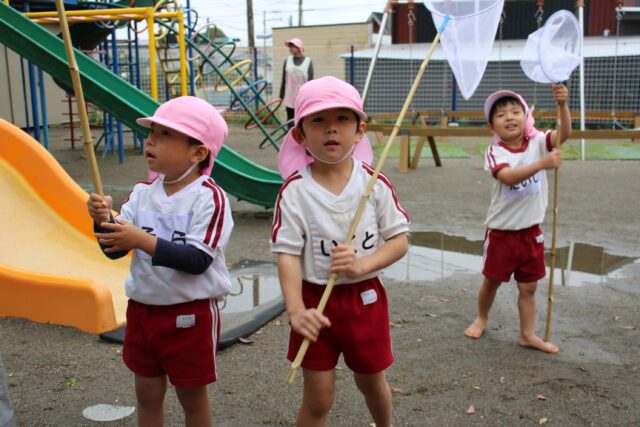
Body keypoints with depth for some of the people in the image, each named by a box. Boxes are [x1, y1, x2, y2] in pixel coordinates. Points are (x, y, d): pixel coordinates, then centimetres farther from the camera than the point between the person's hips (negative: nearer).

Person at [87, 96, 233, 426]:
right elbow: (114, 249, 1)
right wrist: (104, 221, -19)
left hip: (190, 313, -5)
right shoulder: (142, 193, 0)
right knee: (147, 391, 19)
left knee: (192, 395, 13)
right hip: (142, 307, 6)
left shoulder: (209, 198, -18)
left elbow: (198, 260, -26)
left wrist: (143, 240, -30)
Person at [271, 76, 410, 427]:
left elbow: (399, 240, -5)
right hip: (316, 300, -1)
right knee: (318, 399, 6)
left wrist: (362, 265, -22)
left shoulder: (375, 183, -9)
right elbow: (288, 253, -15)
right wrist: (296, 310, -28)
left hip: (365, 297, 2)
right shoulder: (294, 190, -13)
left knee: (371, 382, 22)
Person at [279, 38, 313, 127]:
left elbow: (310, 81, -2)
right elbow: (284, 80, 9)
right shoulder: (288, 60, 7)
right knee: (290, 119, 7)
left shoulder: (308, 61, 0)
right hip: (290, 96, 3)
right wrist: (281, 96, 8)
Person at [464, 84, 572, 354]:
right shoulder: (495, 152, -14)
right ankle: (481, 319, 39)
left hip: (531, 230, 3)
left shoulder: (537, 142, -3)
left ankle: (528, 334, 23)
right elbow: (508, 177, -32)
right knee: (492, 280, 15)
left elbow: (564, 134, -20)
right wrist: (543, 163, -43)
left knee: (529, 287, 11)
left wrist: (562, 104, -35)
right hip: (501, 231, -3)